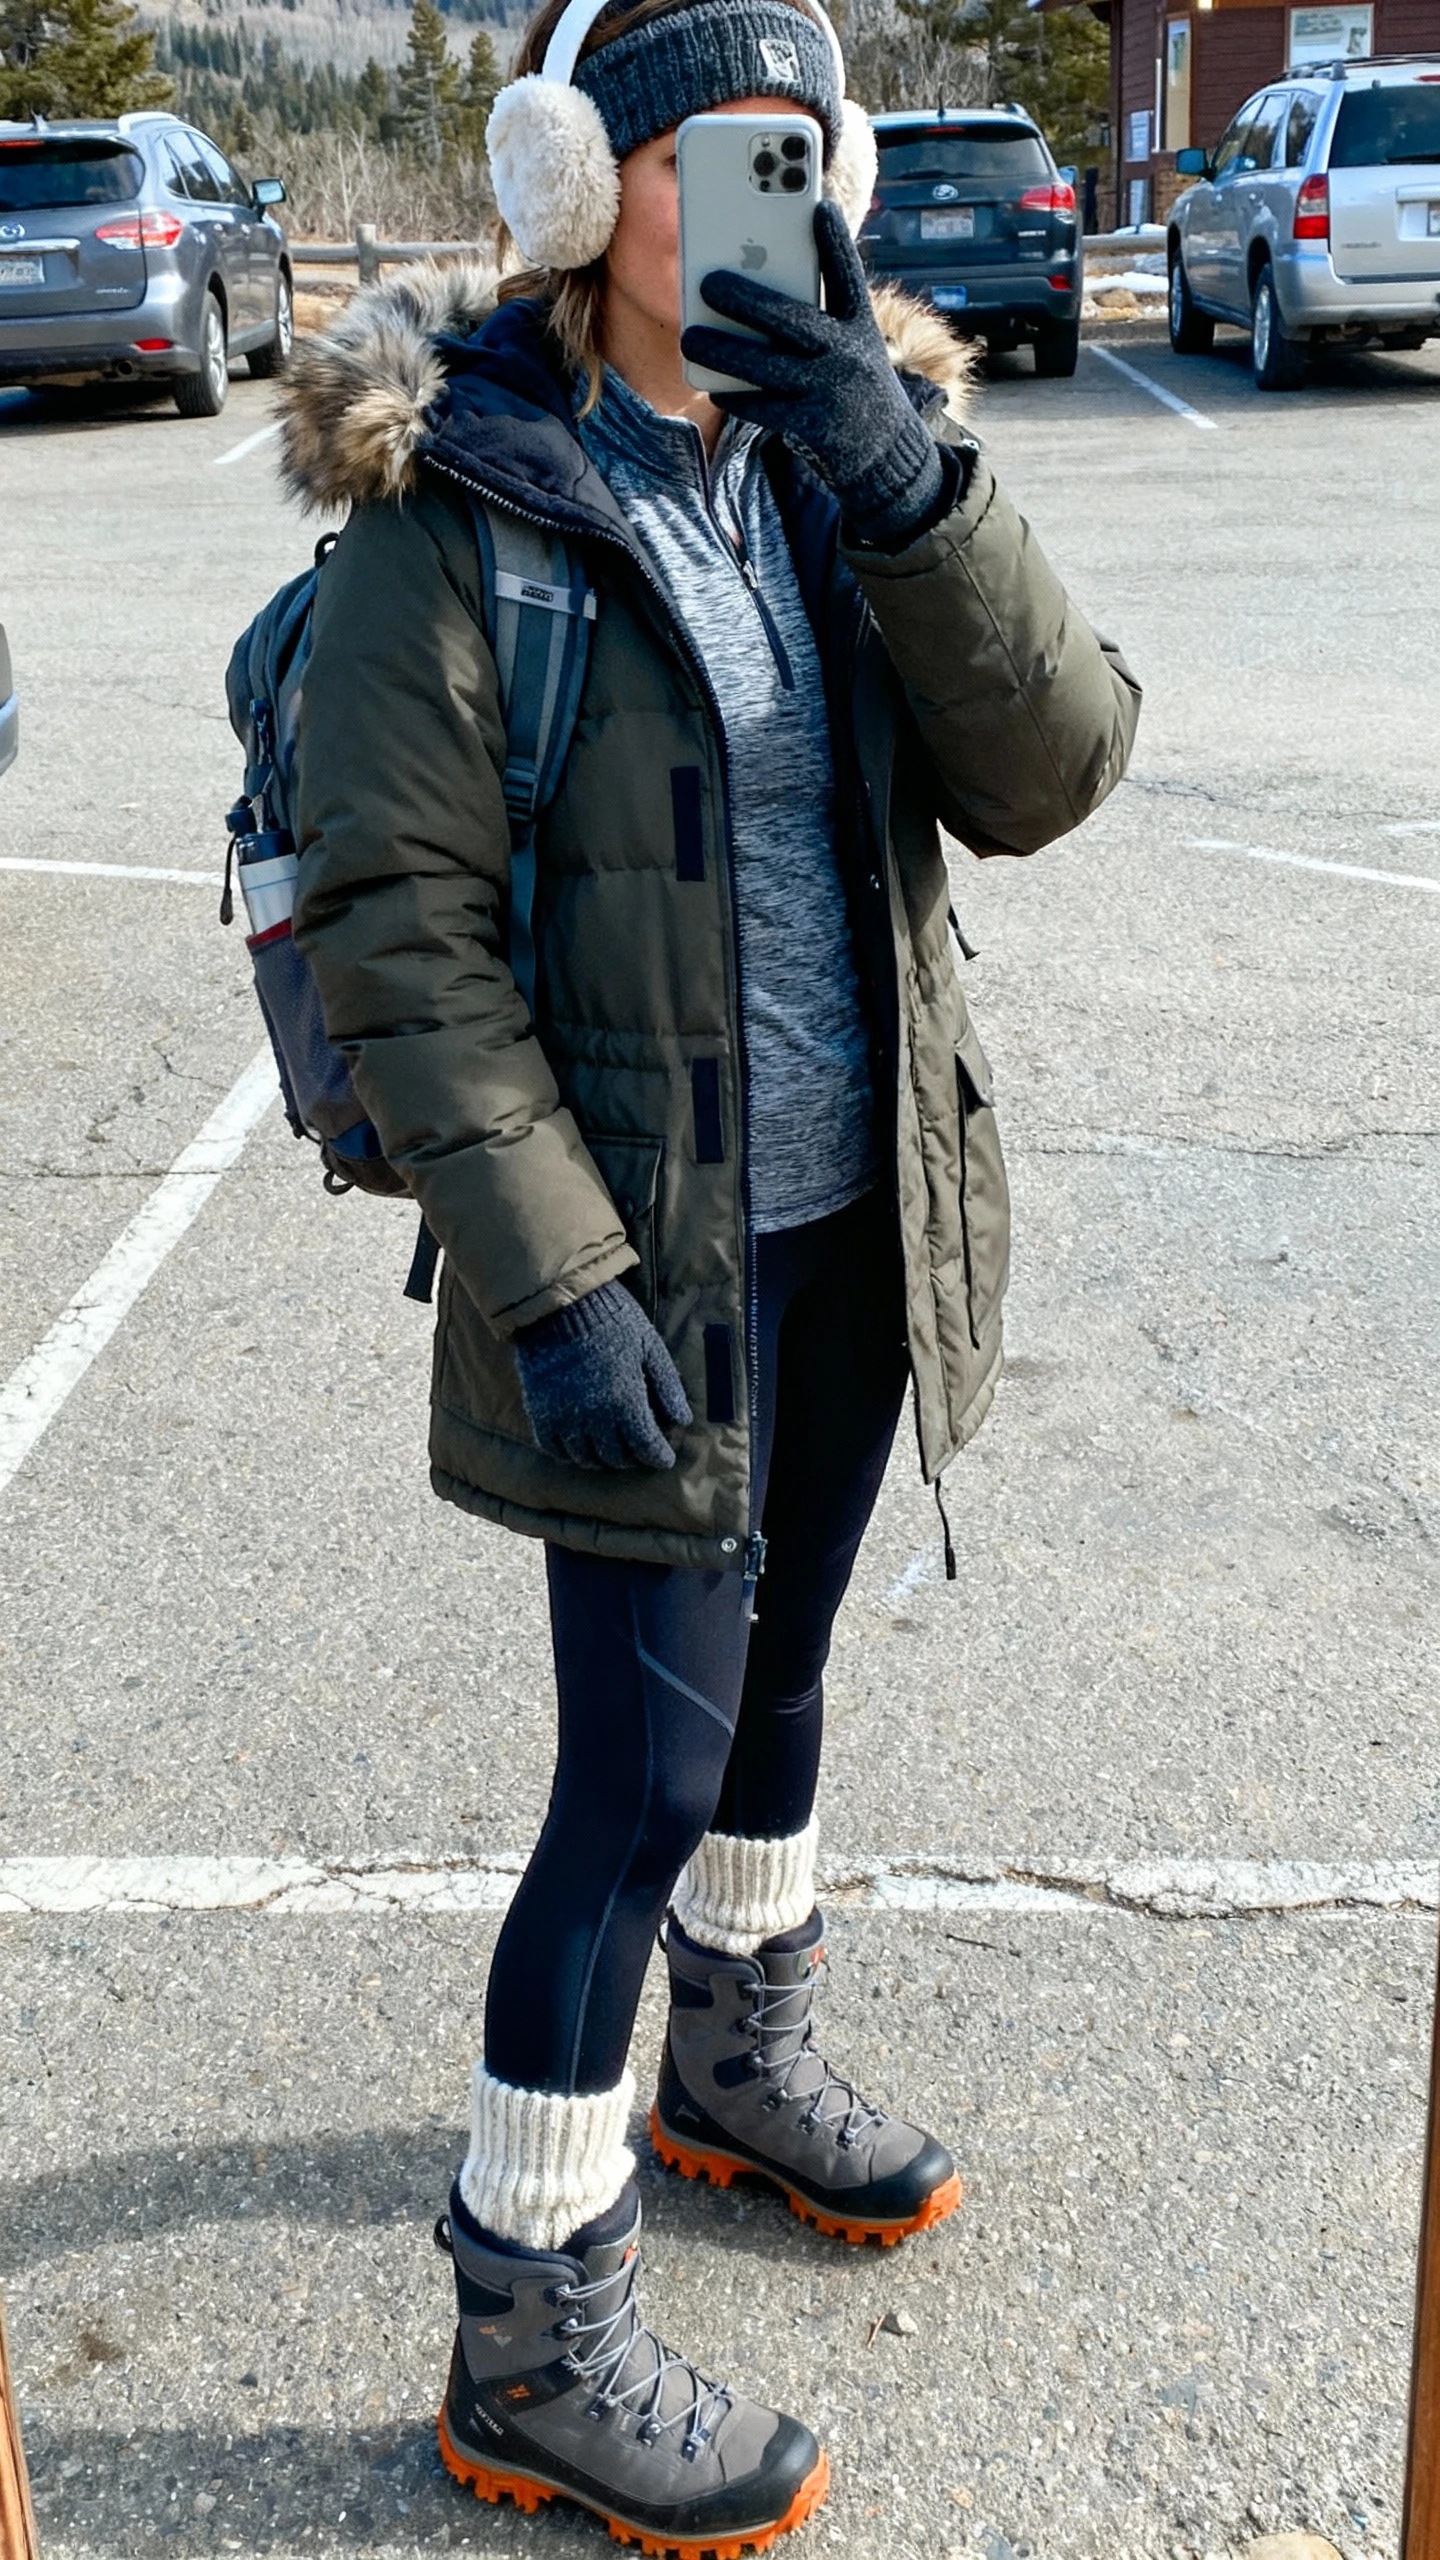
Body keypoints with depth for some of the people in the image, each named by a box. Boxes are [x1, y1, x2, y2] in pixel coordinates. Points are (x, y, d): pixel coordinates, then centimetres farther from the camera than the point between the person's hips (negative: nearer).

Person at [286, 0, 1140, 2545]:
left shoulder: (834, 451, 3)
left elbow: (1048, 772, -8)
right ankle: (530, 2349, 17)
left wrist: (904, 480, -22)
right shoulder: (455, 496, -13)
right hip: (647, 1257, -6)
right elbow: (393, 928, -16)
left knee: (773, 1661, 22)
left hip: (855, 1212, 6)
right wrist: (556, 1278, -20)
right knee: (648, 1768, -1)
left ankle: (734, 2061, 48)